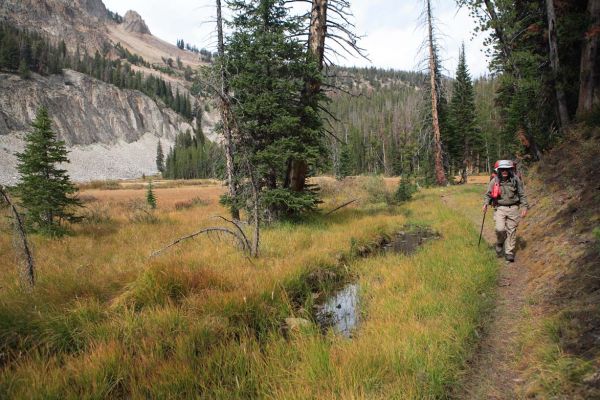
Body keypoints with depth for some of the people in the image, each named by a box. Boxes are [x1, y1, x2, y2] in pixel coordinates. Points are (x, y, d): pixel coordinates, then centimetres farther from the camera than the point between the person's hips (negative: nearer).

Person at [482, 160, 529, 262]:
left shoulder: (516, 180, -3)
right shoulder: (494, 181, -3)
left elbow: (522, 195, 5)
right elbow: (488, 194, 8)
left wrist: (524, 207, -1)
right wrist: (485, 203, -6)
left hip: (513, 208, 1)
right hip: (500, 208, 0)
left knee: (511, 230, 2)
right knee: (500, 229, -15)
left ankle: (509, 253, 12)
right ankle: (499, 243, 16)